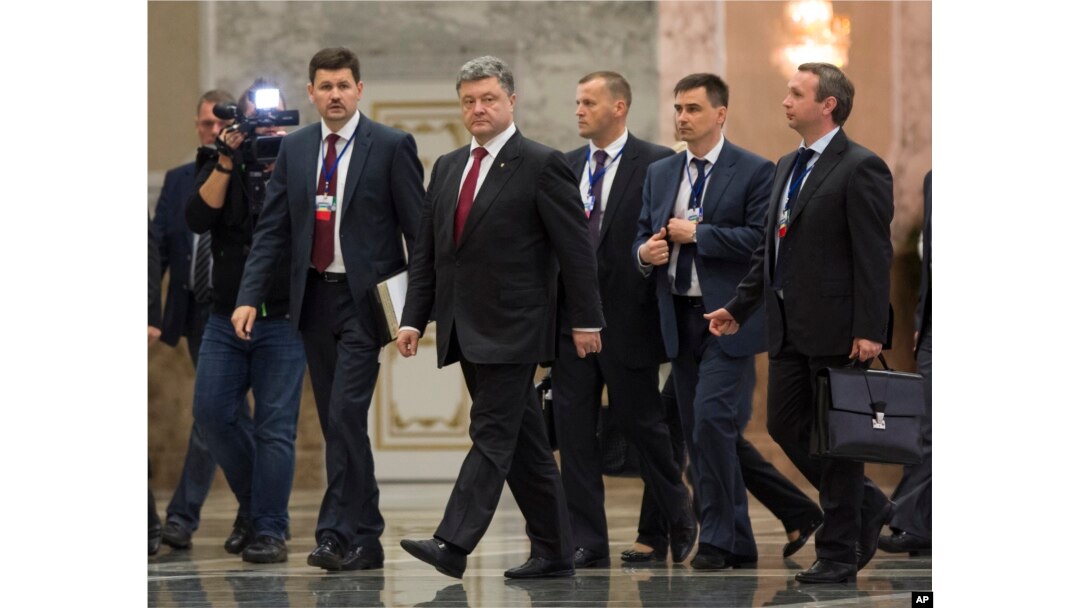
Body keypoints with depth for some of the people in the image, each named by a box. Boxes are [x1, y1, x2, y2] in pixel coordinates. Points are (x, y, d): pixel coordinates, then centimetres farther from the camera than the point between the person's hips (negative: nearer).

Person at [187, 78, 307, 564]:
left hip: (281, 319, -3)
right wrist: (227, 161, -14)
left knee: (275, 425, -5)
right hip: (226, 317, 3)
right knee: (212, 412, -3)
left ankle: (270, 530, -2)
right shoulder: (222, 166, 9)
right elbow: (199, 218, -6)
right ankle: (256, 500, 17)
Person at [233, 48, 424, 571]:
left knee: (345, 415, -14)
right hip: (313, 297, 5)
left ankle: (339, 534, -11)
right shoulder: (294, 149, 8)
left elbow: (418, 228, -4)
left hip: (365, 298, -5)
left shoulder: (391, 146, -5)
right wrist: (250, 297, -1)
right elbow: (272, 229, 8)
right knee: (336, 423, 8)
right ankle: (363, 537, 16)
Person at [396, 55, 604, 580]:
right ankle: (554, 552, 16)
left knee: (492, 434, -11)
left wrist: (585, 320, -9)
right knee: (522, 443, 11)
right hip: (465, 330, 7)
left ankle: (454, 544, -18)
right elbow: (426, 252, 15)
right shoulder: (447, 167, 14)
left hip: (511, 330, -7)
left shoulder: (541, 165, -6)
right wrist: (414, 318, 7)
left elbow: (575, 247, -7)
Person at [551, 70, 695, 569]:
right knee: (573, 428, 2)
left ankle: (680, 518, 28)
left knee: (639, 420, 5)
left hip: (628, 318, -5)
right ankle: (587, 542, 7)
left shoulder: (656, 164, -5)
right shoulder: (567, 166, 11)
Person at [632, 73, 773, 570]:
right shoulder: (660, 174, 15)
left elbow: (760, 239, -15)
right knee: (697, 433, 7)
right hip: (679, 319, 7)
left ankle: (717, 537, -10)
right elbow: (643, 236, 18)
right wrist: (645, 252, -5)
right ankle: (737, 545, 15)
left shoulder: (754, 172, -4)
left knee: (712, 419, -19)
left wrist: (695, 234, -14)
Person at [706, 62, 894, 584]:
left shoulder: (860, 168, -11)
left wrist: (869, 331, -20)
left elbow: (874, 255, -15)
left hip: (836, 330, -8)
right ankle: (866, 506, 26)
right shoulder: (787, 167, 16)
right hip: (789, 327, 8)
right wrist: (739, 309, 13)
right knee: (785, 425, 9)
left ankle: (838, 554, 8)